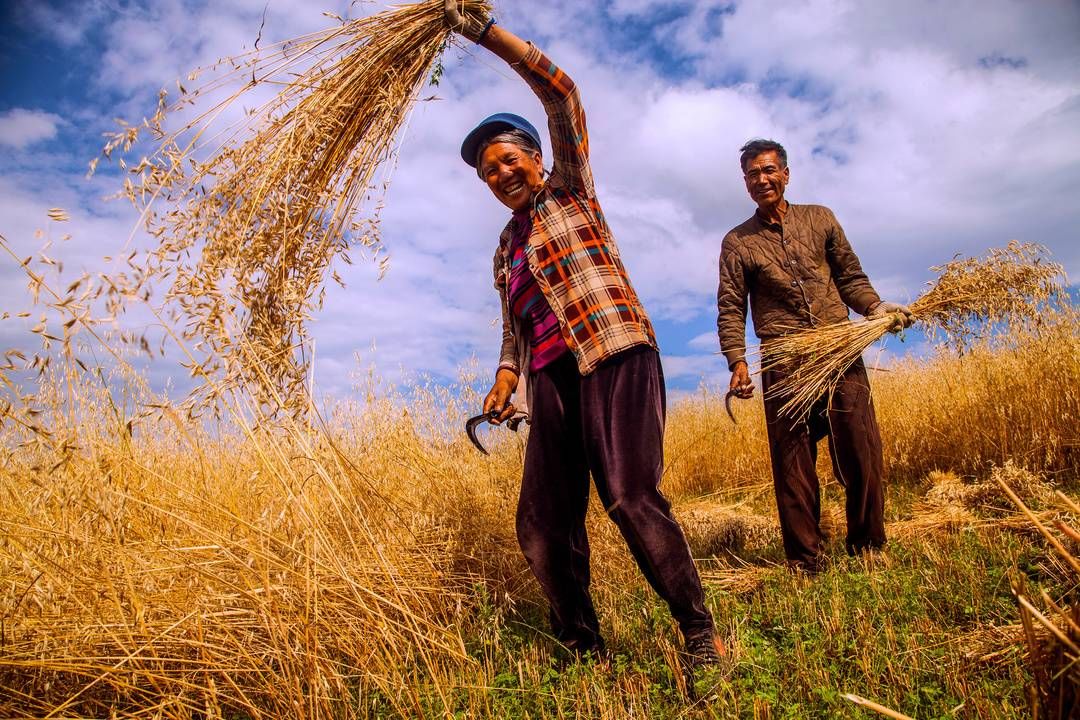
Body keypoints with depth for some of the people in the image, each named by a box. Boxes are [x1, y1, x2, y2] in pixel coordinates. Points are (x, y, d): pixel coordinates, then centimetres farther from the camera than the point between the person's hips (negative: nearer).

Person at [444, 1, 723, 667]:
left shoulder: (569, 189, 13)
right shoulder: (506, 247, 26)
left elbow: (561, 92, 2)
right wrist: (506, 380, 9)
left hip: (614, 356, -6)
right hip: (553, 380, 6)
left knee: (631, 496, -20)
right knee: (543, 524, 0)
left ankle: (701, 634, -3)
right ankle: (583, 647, 17)